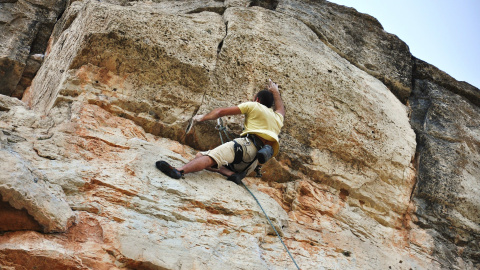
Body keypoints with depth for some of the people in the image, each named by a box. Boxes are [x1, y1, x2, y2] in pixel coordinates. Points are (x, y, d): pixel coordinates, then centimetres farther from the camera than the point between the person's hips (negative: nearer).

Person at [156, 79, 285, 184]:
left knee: (209, 157, -26)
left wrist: (203, 117, 25)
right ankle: (233, 174, -21)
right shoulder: (278, 118, 33)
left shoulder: (254, 106, 17)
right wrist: (275, 92, 73)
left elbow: (221, 111, 13)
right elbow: (281, 109, 61)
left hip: (248, 143, -6)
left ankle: (179, 171, -53)